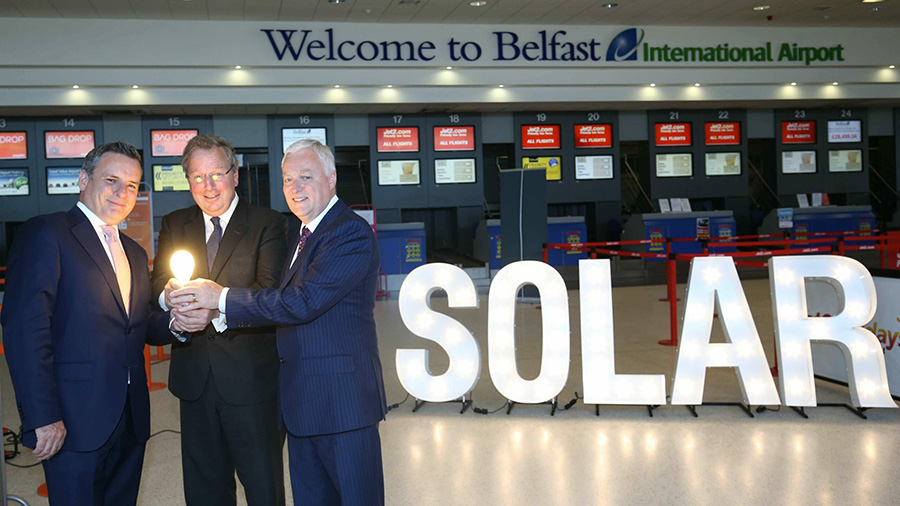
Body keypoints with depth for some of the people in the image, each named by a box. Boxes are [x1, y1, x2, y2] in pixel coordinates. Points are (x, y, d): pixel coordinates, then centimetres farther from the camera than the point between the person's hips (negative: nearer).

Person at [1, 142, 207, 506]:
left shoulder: (134, 253, 19)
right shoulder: (45, 234, -6)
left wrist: (176, 323, 1)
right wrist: (43, 418, -19)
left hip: (130, 421, 7)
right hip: (74, 422, -7)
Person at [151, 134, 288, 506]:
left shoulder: (268, 224, -2)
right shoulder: (174, 225, 12)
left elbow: (269, 289, -13)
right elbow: (158, 283, 2)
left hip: (250, 374, -4)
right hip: (194, 375, 4)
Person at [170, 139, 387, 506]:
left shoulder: (351, 233, -14)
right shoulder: (303, 236, 18)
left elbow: (303, 302, -22)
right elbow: (286, 306, 15)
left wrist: (222, 298, -15)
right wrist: (211, 310, 2)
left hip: (343, 399, -9)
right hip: (302, 401, 9)